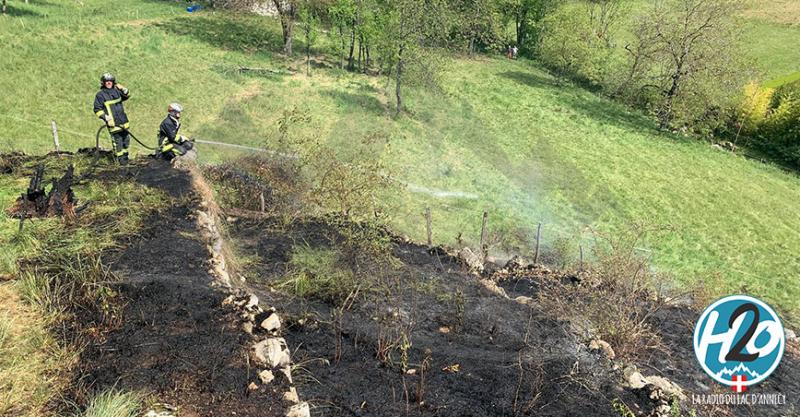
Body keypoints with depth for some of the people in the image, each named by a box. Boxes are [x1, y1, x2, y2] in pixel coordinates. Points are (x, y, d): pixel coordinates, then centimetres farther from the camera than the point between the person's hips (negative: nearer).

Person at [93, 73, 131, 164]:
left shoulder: (116, 91, 10)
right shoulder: (100, 95, -5)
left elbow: (127, 96, 23)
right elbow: (97, 109, -5)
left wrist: (124, 90, 1)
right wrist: (105, 117, -18)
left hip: (123, 122, 6)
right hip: (113, 123, -6)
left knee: (126, 139, 16)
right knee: (117, 141, -4)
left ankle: (125, 154, 35)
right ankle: (120, 159, 9)